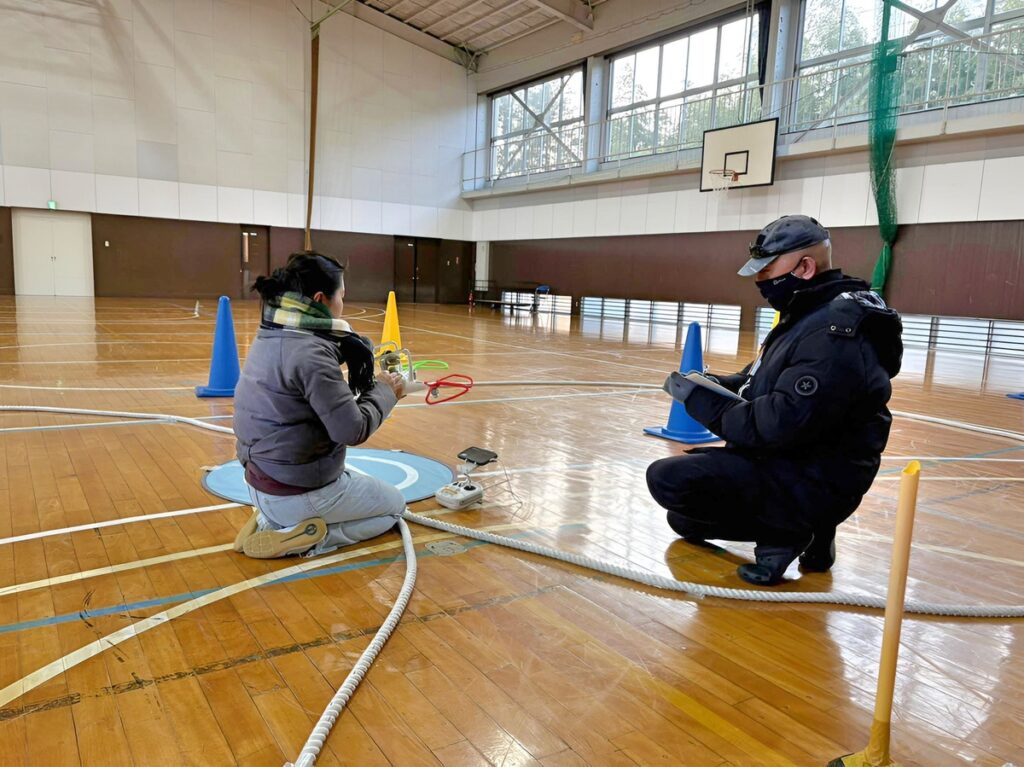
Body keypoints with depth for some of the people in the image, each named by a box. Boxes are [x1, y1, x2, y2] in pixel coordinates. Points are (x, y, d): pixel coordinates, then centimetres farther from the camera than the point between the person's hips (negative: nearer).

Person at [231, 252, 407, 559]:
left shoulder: (270, 337, 3)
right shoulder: (310, 352, -25)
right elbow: (353, 430, -24)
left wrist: (375, 387, -5)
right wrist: (384, 391, -8)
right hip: (300, 493, -8)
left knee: (356, 481, 32)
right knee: (394, 506, 16)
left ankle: (273, 522, 13)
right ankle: (302, 540, -2)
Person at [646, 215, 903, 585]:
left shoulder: (834, 334, -23)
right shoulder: (806, 315, 10)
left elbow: (777, 425, -28)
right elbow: (768, 384, 20)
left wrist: (701, 399, -18)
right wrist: (716, 384, 2)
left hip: (812, 485, -10)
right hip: (789, 463, 10)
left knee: (668, 479, -20)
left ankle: (785, 533, -8)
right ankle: (800, 527, 12)